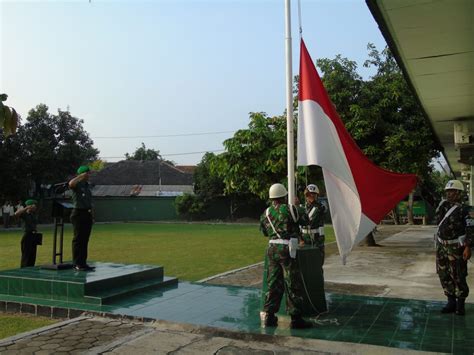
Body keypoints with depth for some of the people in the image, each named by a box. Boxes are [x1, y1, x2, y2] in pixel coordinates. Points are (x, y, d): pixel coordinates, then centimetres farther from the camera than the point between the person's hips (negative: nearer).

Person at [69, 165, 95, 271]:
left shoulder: (87, 185, 17)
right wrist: (81, 176, -22)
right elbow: (70, 184, -33)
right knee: (78, 239, -4)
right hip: (78, 213, -8)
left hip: (87, 214, 8)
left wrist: (91, 215, 19)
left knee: (85, 240, 10)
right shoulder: (77, 184, -6)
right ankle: (77, 264, 0)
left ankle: (83, 262, 16)